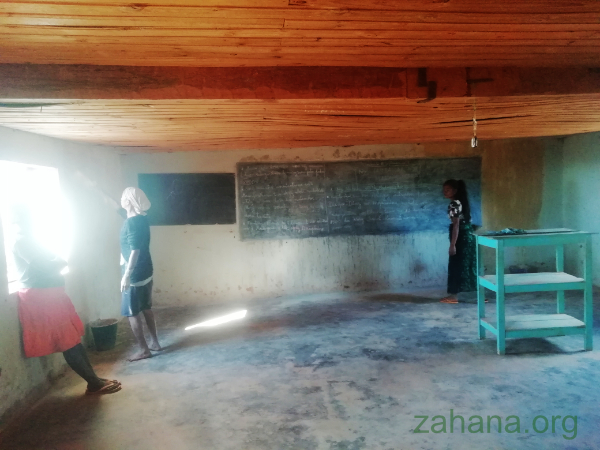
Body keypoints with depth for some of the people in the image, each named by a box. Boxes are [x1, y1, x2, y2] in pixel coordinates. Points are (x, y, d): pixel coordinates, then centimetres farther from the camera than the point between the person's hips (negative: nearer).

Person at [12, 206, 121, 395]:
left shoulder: (28, 241, 18)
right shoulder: (21, 242, -14)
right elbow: (41, 267, -21)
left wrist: (56, 262, 1)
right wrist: (60, 262, -3)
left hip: (50, 294, 10)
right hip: (41, 298, -10)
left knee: (73, 339, 11)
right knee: (68, 343, -5)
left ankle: (94, 379, 16)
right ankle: (94, 383, 2)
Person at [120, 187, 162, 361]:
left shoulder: (132, 222, -20)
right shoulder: (141, 218, 8)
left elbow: (135, 251, -24)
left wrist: (126, 275, -23)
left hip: (134, 275, -9)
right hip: (146, 272, 9)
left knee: (132, 313, 1)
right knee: (146, 308, 18)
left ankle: (144, 350, 8)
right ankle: (155, 342, 26)